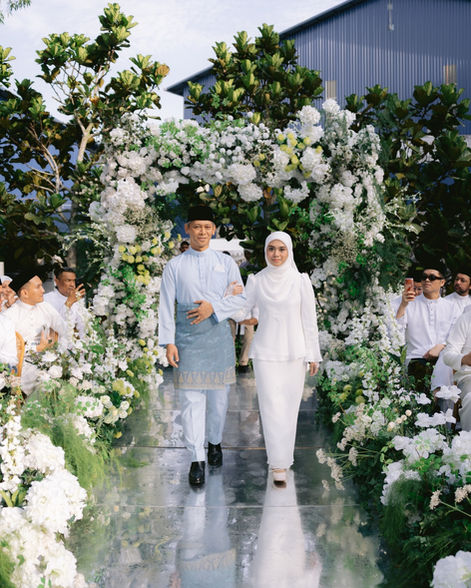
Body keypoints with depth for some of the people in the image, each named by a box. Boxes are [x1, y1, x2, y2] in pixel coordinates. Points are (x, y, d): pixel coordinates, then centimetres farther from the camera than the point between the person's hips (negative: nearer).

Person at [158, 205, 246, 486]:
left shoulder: (226, 262, 8)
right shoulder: (175, 266, 5)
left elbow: (241, 298, 6)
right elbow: (166, 306, 3)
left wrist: (214, 307, -11)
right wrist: (169, 342, -5)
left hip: (218, 335, 1)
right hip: (188, 337, -1)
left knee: (219, 395, 9)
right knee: (191, 399, -5)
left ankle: (215, 442, 33)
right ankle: (197, 459, -1)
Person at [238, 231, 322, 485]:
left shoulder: (300, 281, -2)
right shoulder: (257, 281, 0)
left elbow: (309, 320, 1)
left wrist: (313, 355, 1)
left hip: (293, 353, 1)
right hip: (266, 353, 0)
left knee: (289, 407, 7)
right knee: (272, 407, -6)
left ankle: (281, 452, 27)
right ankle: (278, 464, -2)